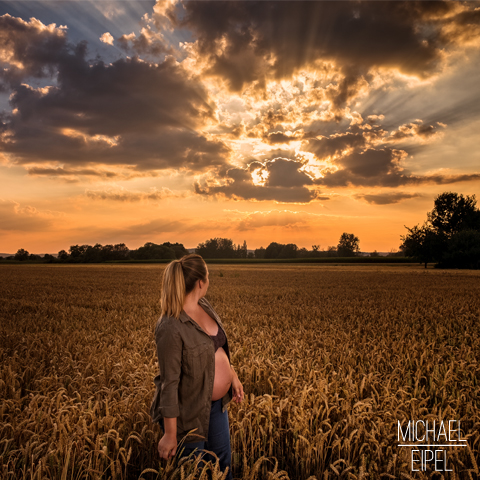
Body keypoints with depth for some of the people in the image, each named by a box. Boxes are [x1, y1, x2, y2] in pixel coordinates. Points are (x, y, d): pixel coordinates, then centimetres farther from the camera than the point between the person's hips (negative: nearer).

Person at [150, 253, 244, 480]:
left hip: (216, 402, 8)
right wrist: (170, 435, -20)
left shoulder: (204, 306, -4)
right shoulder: (170, 328, -30)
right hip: (189, 412, -8)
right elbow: (169, 382, -26)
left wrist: (233, 376, 16)